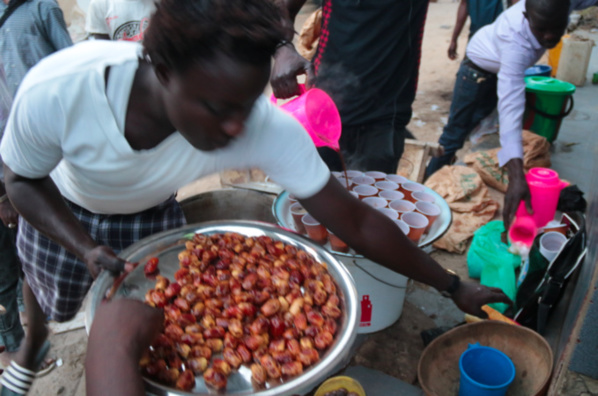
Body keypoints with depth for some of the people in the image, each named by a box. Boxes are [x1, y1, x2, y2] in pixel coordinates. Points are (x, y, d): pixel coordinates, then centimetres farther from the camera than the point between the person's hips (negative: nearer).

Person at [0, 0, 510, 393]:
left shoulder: (267, 129, -42)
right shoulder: (57, 90, -43)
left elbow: (354, 221, -33)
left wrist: (453, 286, -26)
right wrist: (88, 251, -36)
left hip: (153, 217, 0)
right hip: (61, 211, 1)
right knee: (52, 296, 27)